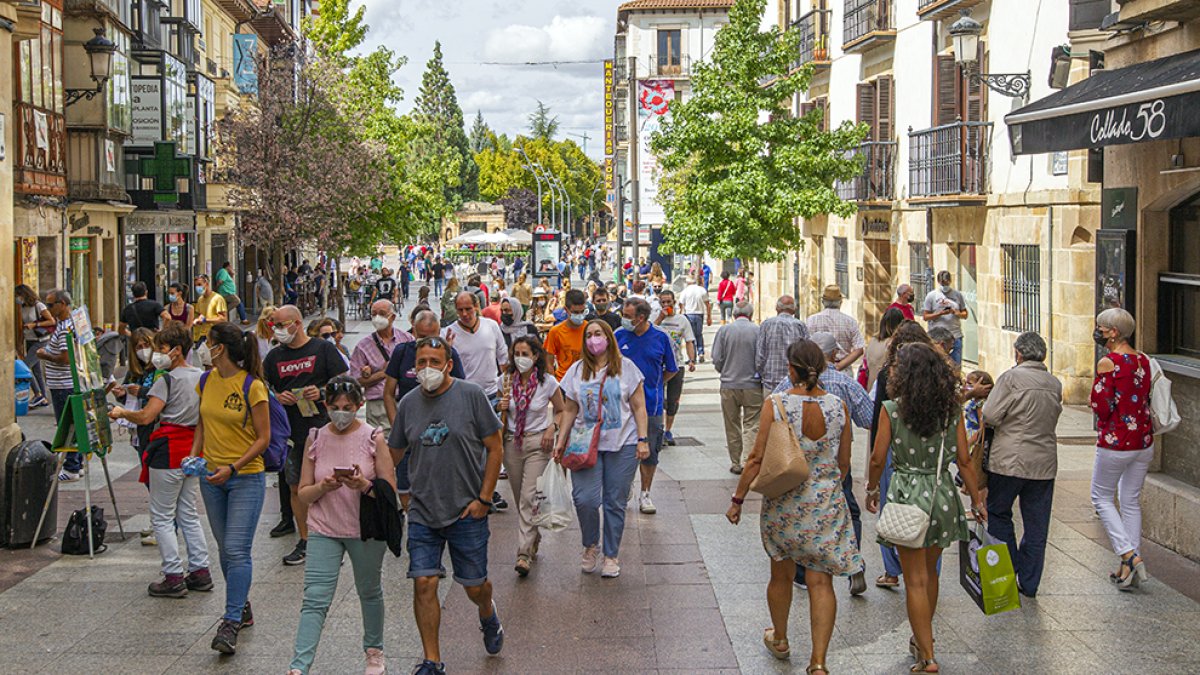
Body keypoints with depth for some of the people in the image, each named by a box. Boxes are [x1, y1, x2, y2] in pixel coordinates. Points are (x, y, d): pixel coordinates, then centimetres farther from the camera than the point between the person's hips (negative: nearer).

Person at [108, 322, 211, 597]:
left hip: (169, 451, -7)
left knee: (162, 517, 1)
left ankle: (173, 577, 0)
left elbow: (146, 417, -19)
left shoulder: (167, 379, -13)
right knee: (189, 515, 15)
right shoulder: (201, 377, 9)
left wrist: (121, 413, -3)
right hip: (193, 450, 8)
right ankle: (200, 572, 15)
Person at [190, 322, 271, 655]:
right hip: (212, 476, 7)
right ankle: (242, 608, 28)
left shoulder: (252, 386, -14)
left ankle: (231, 623, -8)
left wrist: (233, 468, -19)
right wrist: (194, 455, 2)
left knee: (237, 550, -10)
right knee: (225, 548, 14)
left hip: (246, 477, -7)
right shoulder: (206, 381, 5)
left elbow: (263, 437, -11)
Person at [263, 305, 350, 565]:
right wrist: (277, 397, -5)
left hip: (321, 427, -4)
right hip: (290, 432, 4)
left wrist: (322, 392, -18)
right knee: (295, 486, 6)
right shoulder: (275, 356, 12)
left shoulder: (323, 348, 0)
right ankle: (304, 541, 16)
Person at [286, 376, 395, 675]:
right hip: (324, 530, 0)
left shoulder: (373, 438, -4)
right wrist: (323, 487, -18)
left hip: (366, 530, 0)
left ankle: (374, 651, 38)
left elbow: (390, 491, -5)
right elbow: (303, 493, 3)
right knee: (315, 600, -9)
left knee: (370, 592, 17)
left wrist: (364, 485, -24)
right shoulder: (316, 439, 1)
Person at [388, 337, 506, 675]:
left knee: (474, 586, 7)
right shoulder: (408, 404, 4)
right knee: (424, 584, -4)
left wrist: (483, 498, -8)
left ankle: (488, 614, 42)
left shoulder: (471, 395, -7)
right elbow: (393, 453, 15)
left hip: (467, 511, -3)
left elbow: (495, 448, -4)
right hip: (422, 513, 3)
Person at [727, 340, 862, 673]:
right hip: (827, 506, 1)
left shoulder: (777, 405, -13)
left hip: (783, 503, -1)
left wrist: (737, 500, -1)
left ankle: (780, 640, 39)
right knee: (821, 581, 2)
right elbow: (844, 463, 5)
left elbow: (757, 459, -11)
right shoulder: (838, 406, -5)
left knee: (781, 574, 19)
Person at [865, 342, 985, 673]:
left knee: (916, 580, 1)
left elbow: (878, 459, -6)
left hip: (907, 494, -4)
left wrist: (872, 490, 11)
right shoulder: (952, 409, 0)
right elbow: (964, 461, 1)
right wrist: (977, 501, 10)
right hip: (942, 494, 4)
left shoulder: (892, 410, -10)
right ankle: (923, 640, 36)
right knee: (929, 572, 21)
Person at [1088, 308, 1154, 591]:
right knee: (1132, 501, 14)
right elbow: (1146, 399, 15)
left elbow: (1101, 407, -17)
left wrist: (1094, 395, 2)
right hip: (1144, 440, 7)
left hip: (1115, 442, -7)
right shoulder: (1143, 360, 5)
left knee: (1102, 497, 10)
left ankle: (1129, 556, -4)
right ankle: (1131, 568, 17)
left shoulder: (1107, 363, -17)